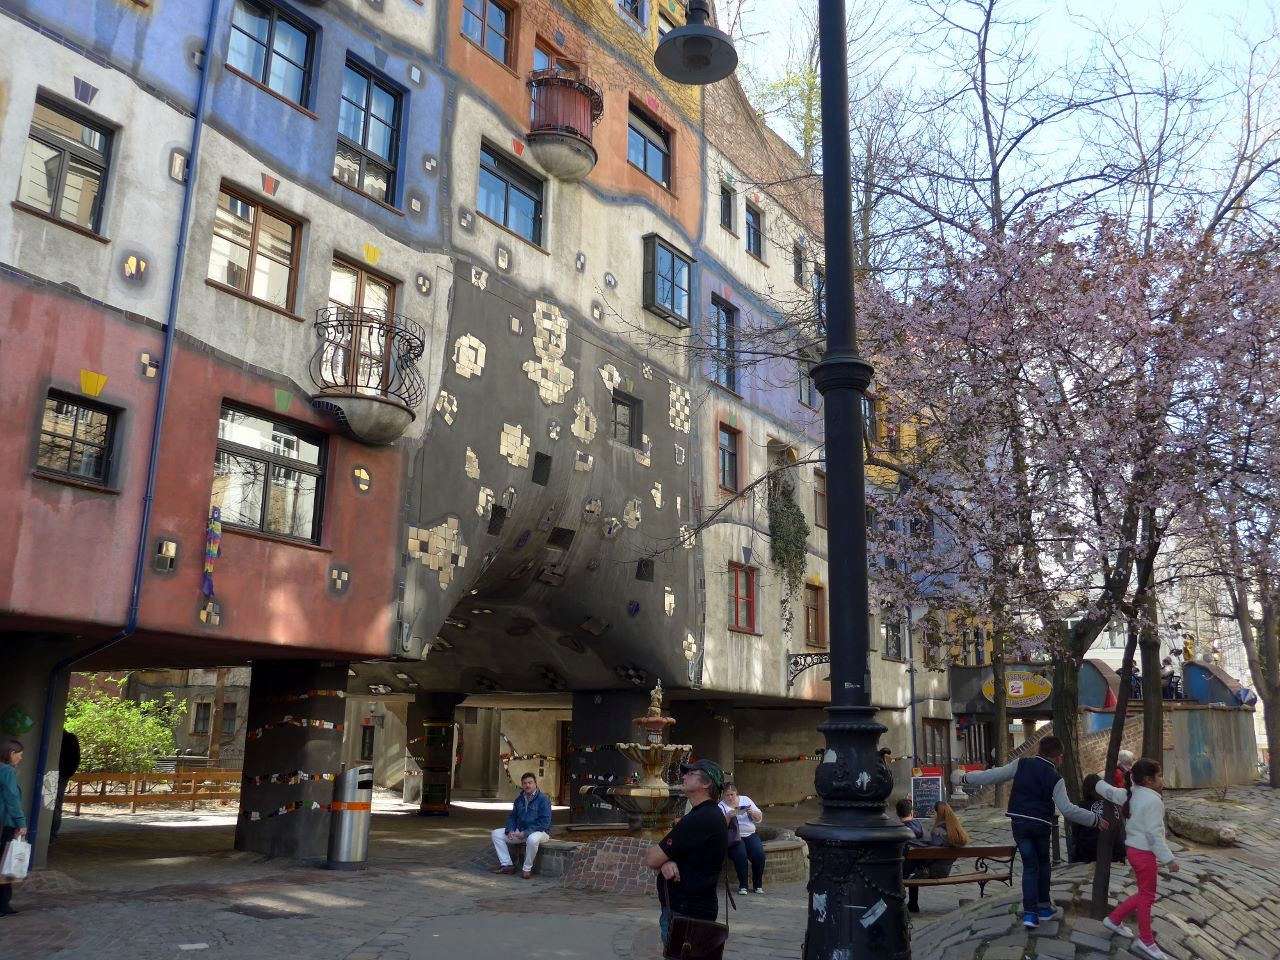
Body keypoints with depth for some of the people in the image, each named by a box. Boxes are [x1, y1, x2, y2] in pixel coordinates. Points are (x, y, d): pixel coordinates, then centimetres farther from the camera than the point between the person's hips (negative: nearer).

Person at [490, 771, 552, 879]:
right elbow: (512, 817, 17)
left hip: (539, 831, -7)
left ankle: (527, 869, -20)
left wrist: (526, 833, -23)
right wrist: (510, 830, -6)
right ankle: (507, 865, -5)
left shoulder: (543, 799, -13)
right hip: (520, 830, 7)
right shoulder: (519, 799, 9)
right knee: (496, 834, -2)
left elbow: (545, 822, -19)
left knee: (532, 839, -42)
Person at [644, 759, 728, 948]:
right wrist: (667, 862, -14)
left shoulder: (700, 819, -22)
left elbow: (651, 860, -19)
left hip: (685, 914, -10)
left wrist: (663, 860, 4)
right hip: (694, 908, 10)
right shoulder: (711, 815, 14)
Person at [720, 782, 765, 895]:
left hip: (750, 835, 3)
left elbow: (759, 818, 10)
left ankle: (758, 884, -8)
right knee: (740, 854, -32)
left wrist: (752, 812, -10)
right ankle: (742, 885, -18)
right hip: (734, 838, -3)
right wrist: (728, 816, -24)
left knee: (759, 854, -24)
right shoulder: (721, 806, 3)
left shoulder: (745, 800, 12)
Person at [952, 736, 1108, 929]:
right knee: (1044, 863, 21)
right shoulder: (1055, 778, -7)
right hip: (1040, 824, -2)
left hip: (1019, 822, 2)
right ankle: (1043, 907, 26)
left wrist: (966, 778, 10)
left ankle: (1030, 912, 1)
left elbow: (994, 775, 0)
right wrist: (1095, 820, -4)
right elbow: (1067, 809, -12)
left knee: (1030, 866, 9)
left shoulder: (1021, 764, -1)